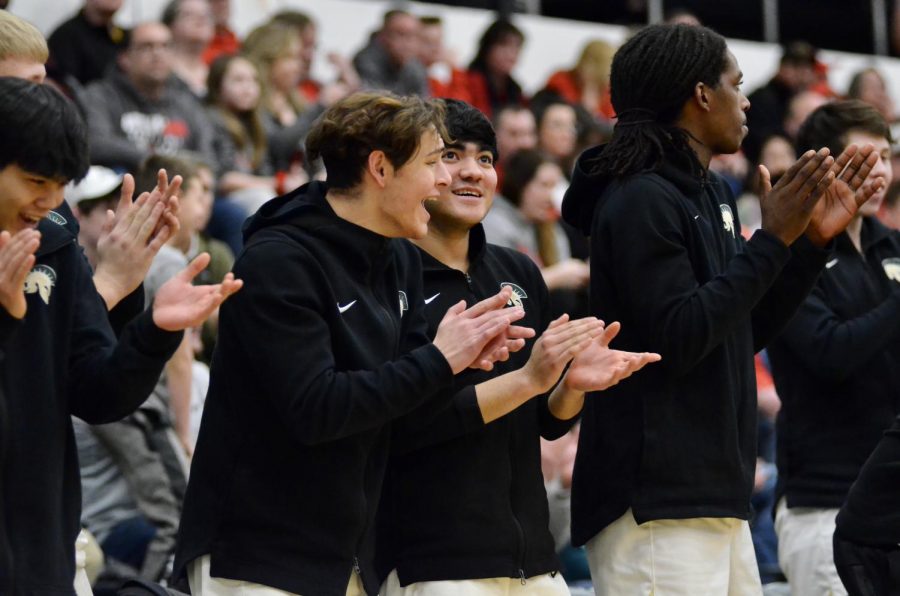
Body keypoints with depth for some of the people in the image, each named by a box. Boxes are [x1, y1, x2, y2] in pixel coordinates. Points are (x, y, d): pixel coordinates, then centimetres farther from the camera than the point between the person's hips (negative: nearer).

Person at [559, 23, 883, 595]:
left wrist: (814, 241, 12)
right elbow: (676, 340, -18)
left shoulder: (713, 194, 17)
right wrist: (771, 241, -16)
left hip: (715, 500, 9)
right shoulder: (640, 200, -12)